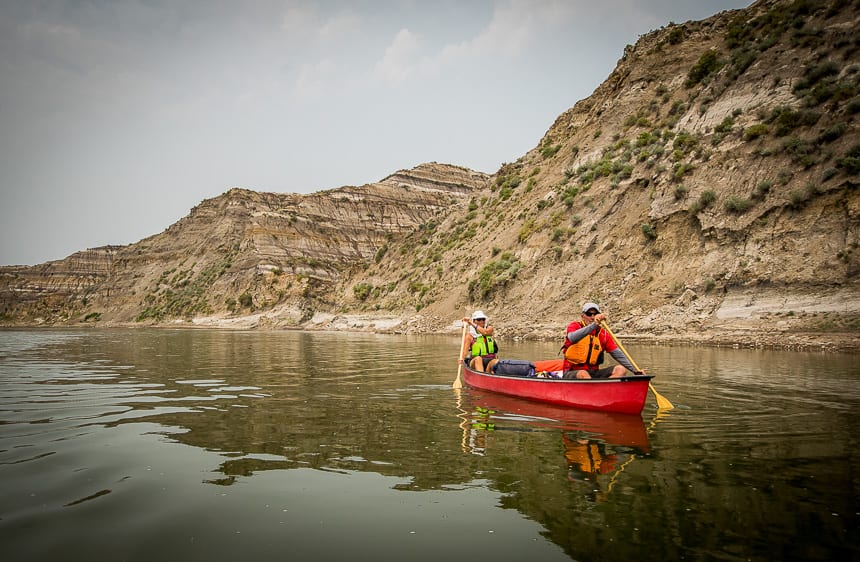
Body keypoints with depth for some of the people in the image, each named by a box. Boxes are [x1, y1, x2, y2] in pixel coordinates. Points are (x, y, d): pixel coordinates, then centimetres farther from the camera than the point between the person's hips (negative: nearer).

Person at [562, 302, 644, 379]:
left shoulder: (603, 334, 10)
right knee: (583, 374, -38)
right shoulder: (574, 326, -3)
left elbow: (618, 354, 7)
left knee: (620, 369, -14)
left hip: (593, 373, 5)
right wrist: (594, 325, -37)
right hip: (572, 372, -5)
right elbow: (572, 338, -28)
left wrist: (635, 371, -3)